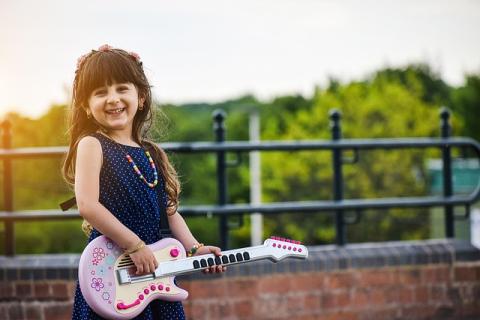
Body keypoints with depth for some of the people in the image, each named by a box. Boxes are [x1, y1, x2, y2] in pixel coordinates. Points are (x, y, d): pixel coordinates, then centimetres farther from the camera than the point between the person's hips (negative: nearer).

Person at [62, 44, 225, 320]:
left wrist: (194, 249, 1)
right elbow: (87, 205, -18)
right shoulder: (92, 145, -6)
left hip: (153, 265, 6)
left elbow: (170, 211, 14)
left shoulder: (153, 153, 12)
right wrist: (134, 245, -18)